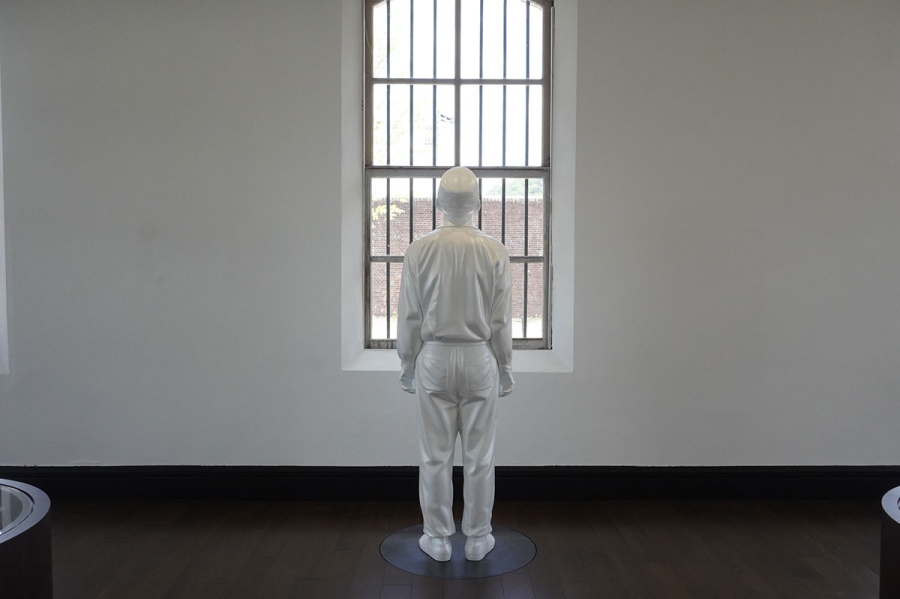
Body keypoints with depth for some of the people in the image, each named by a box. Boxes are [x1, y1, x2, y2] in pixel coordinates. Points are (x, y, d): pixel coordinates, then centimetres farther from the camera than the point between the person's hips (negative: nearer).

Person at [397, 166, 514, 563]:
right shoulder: (495, 252, -8)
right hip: (480, 359, 0)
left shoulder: (419, 250, -8)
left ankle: (437, 539, 19)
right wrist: (505, 367, 8)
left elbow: (409, 317, -4)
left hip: (434, 359, 0)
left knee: (435, 455, 9)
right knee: (479, 455, 10)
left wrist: (407, 363, 8)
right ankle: (477, 539, 20)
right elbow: (501, 320, -4)